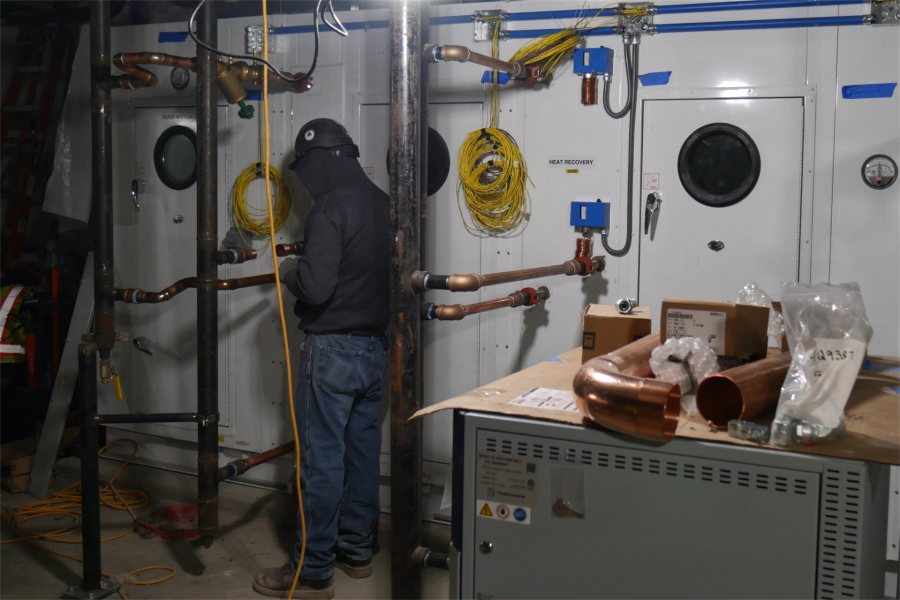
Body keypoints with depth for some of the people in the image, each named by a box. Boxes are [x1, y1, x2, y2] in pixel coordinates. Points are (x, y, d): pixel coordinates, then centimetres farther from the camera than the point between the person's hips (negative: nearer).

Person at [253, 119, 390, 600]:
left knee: (322, 461, -1)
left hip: (333, 350, -9)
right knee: (362, 452, 16)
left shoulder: (331, 207, -17)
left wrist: (289, 270, -4)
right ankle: (356, 550, 28)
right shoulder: (382, 203, 9)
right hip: (375, 347, 9)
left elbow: (315, 286, -24)